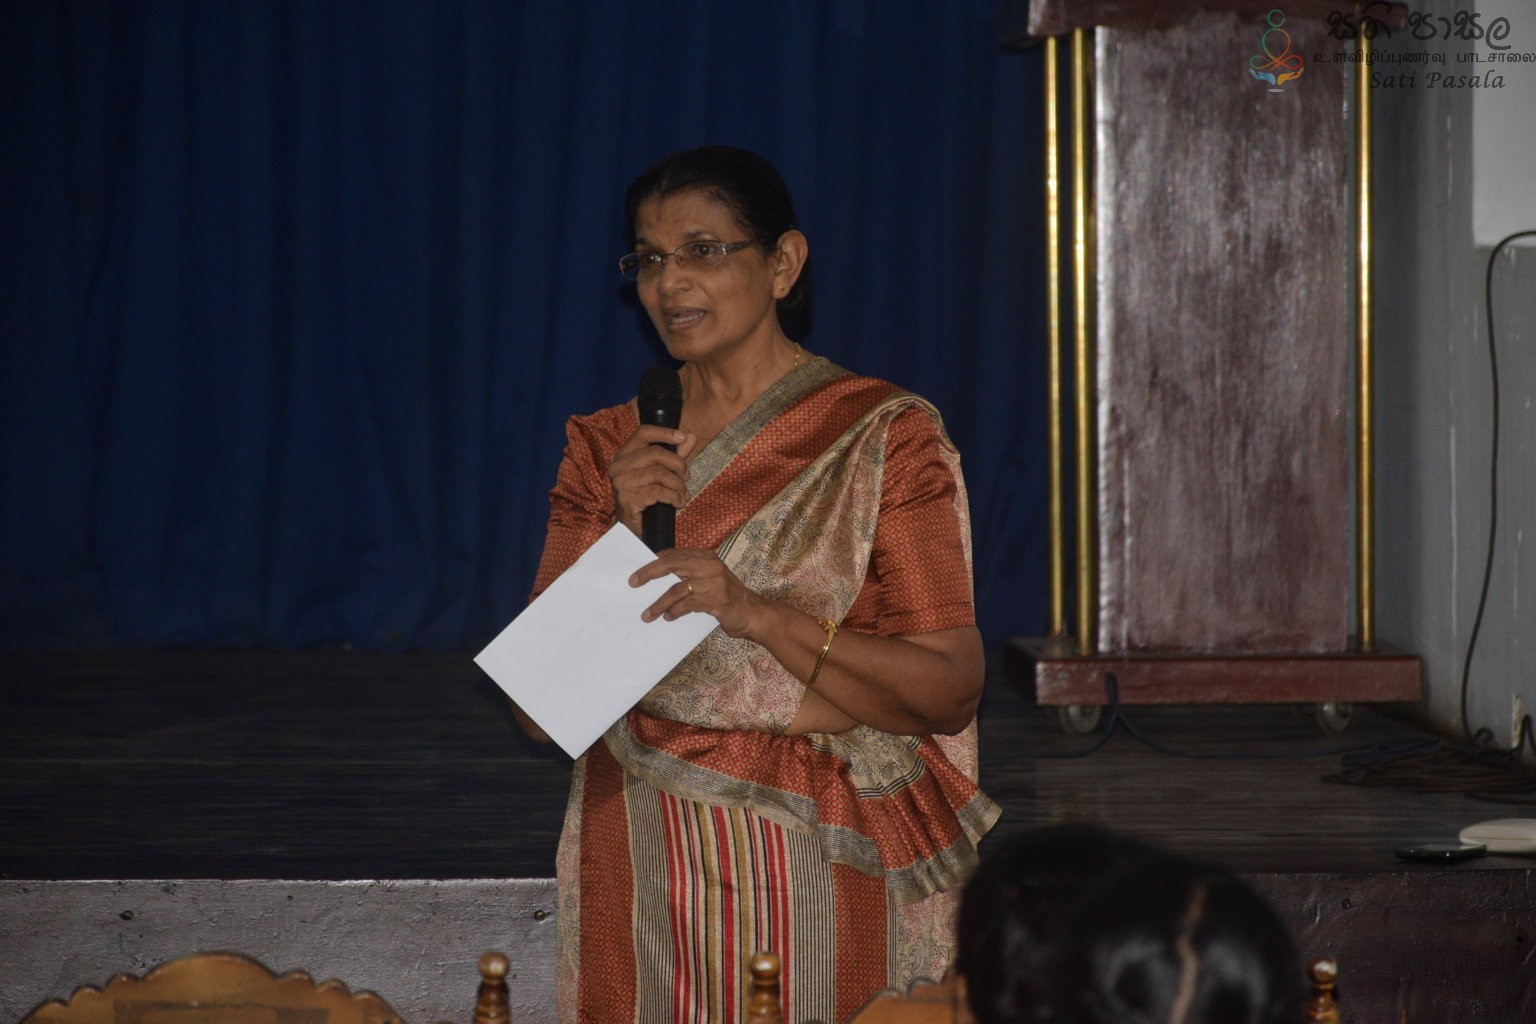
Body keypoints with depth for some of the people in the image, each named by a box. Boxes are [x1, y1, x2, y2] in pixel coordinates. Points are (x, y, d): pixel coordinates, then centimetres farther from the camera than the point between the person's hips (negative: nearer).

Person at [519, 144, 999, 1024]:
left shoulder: (885, 438, -3)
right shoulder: (608, 450, 7)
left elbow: (950, 690, -12)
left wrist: (757, 612, -22)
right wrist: (627, 538, -12)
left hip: (825, 873, -3)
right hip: (642, 872, 3)